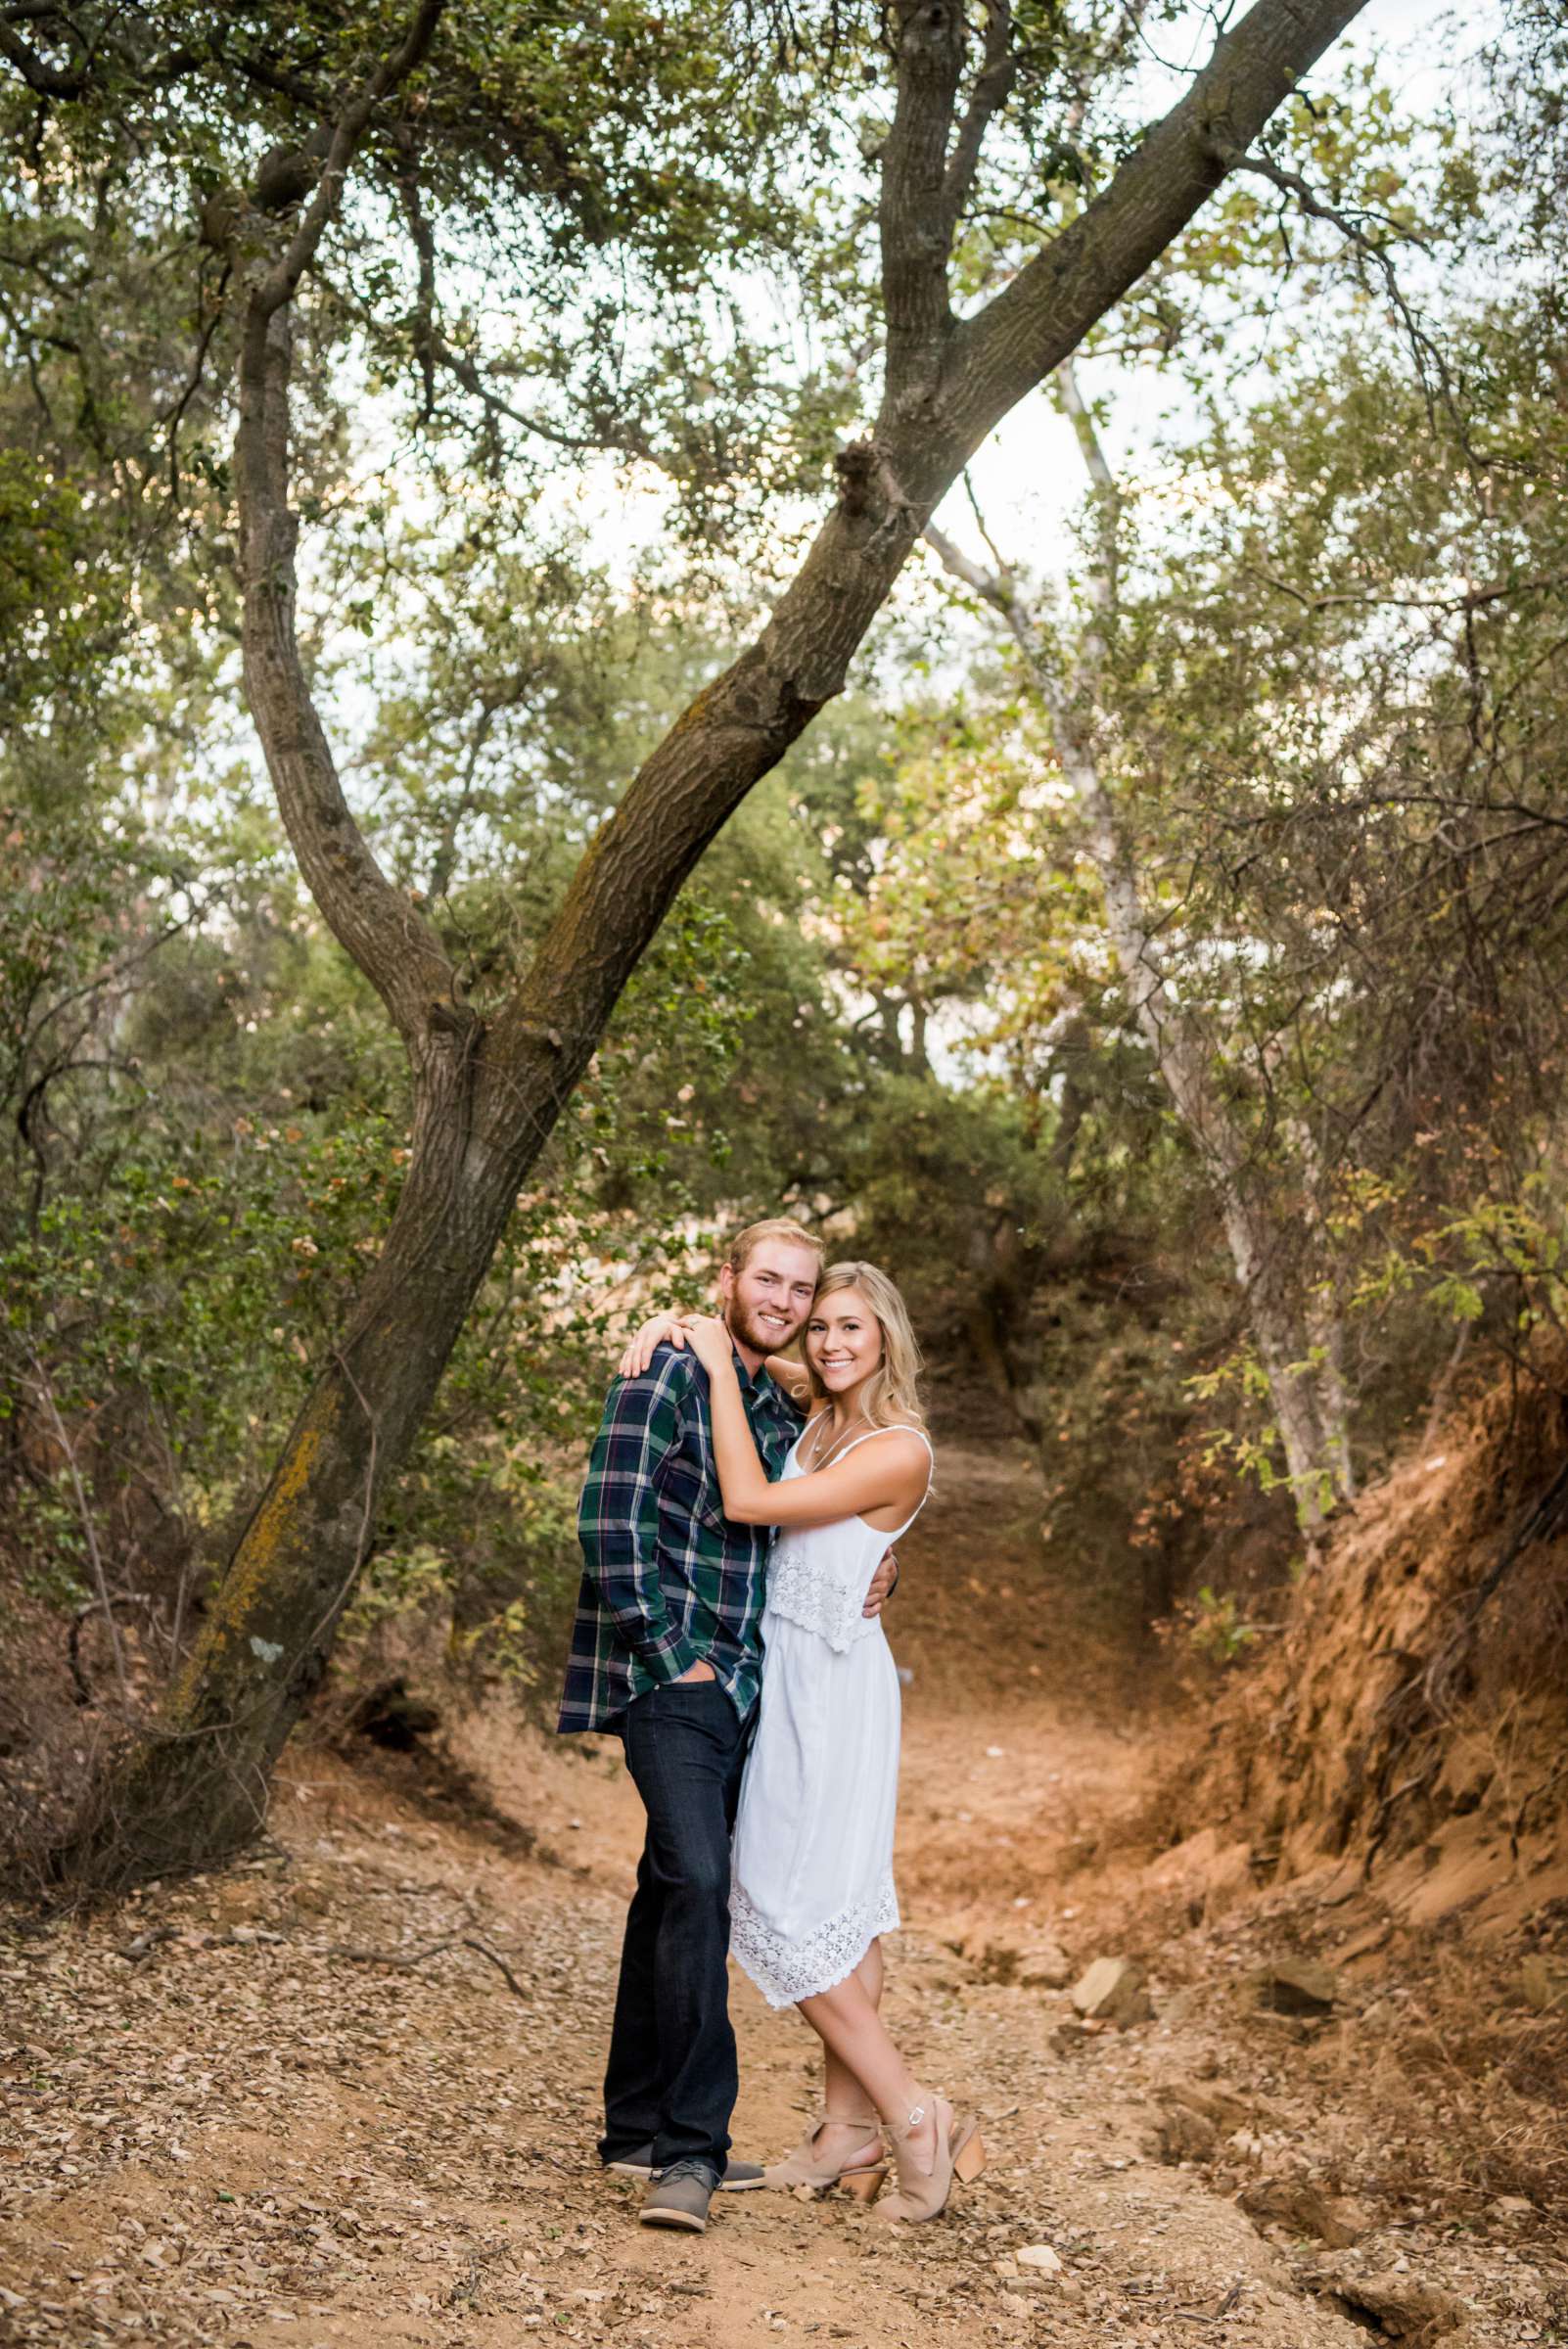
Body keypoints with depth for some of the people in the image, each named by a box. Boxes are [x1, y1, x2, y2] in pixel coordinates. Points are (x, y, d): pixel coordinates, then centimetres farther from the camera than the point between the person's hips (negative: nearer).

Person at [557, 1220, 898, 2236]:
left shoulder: (786, 1412, 16)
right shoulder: (669, 1375, -7)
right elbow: (612, 1519, -15)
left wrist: (879, 1567, 9)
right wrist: (672, 1652, -15)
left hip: (740, 1686, 8)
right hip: (667, 1681, -8)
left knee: (677, 1890, 13)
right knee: (698, 1884, -19)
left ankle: (640, 2127, 21)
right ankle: (691, 2146, -16)